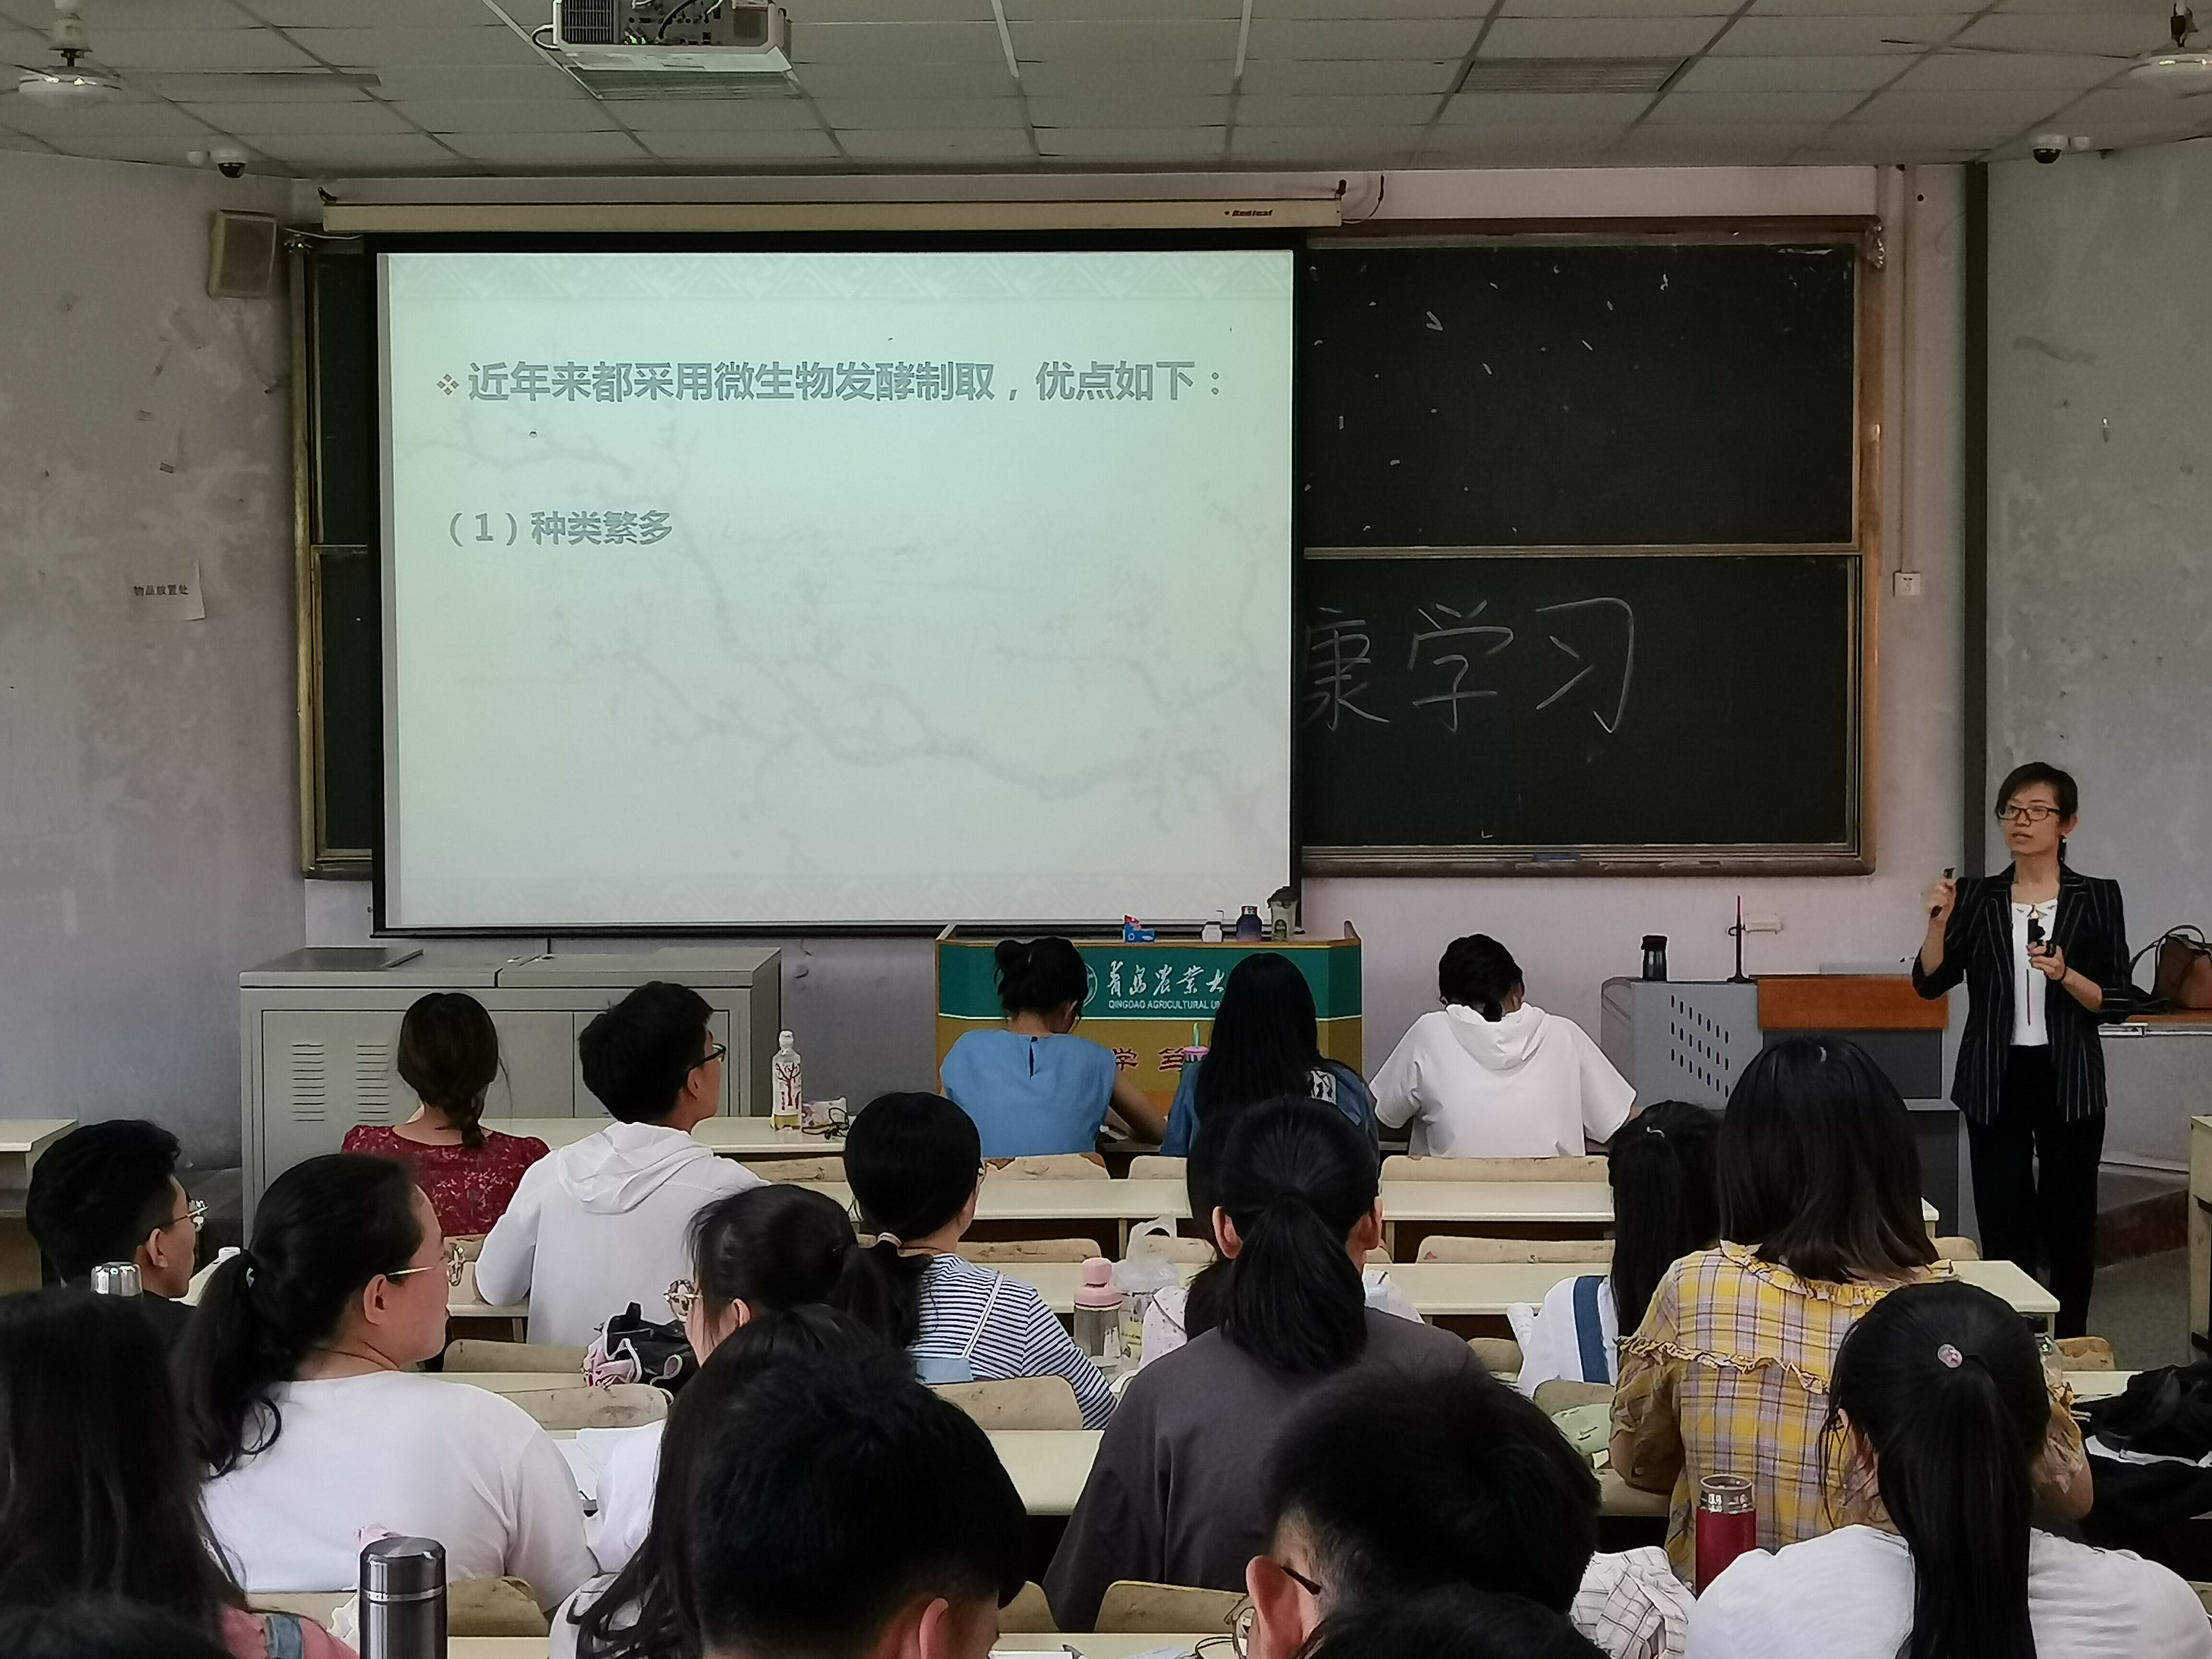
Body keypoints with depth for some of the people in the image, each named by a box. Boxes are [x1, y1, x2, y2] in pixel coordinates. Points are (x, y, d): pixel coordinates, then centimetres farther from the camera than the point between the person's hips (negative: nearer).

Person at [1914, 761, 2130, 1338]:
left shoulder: (2098, 897, 0)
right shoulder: (1977, 896, 4)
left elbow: (2113, 1002, -2)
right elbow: (1930, 983, 0)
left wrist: (2064, 975, -20)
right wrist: (1939, 921, -14)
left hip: (2068, 1080, -1)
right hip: (1996, 1079, 1)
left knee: (2069, 1217, 5)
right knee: (2002, 1221, 1)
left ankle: (2070, 1346, 17)